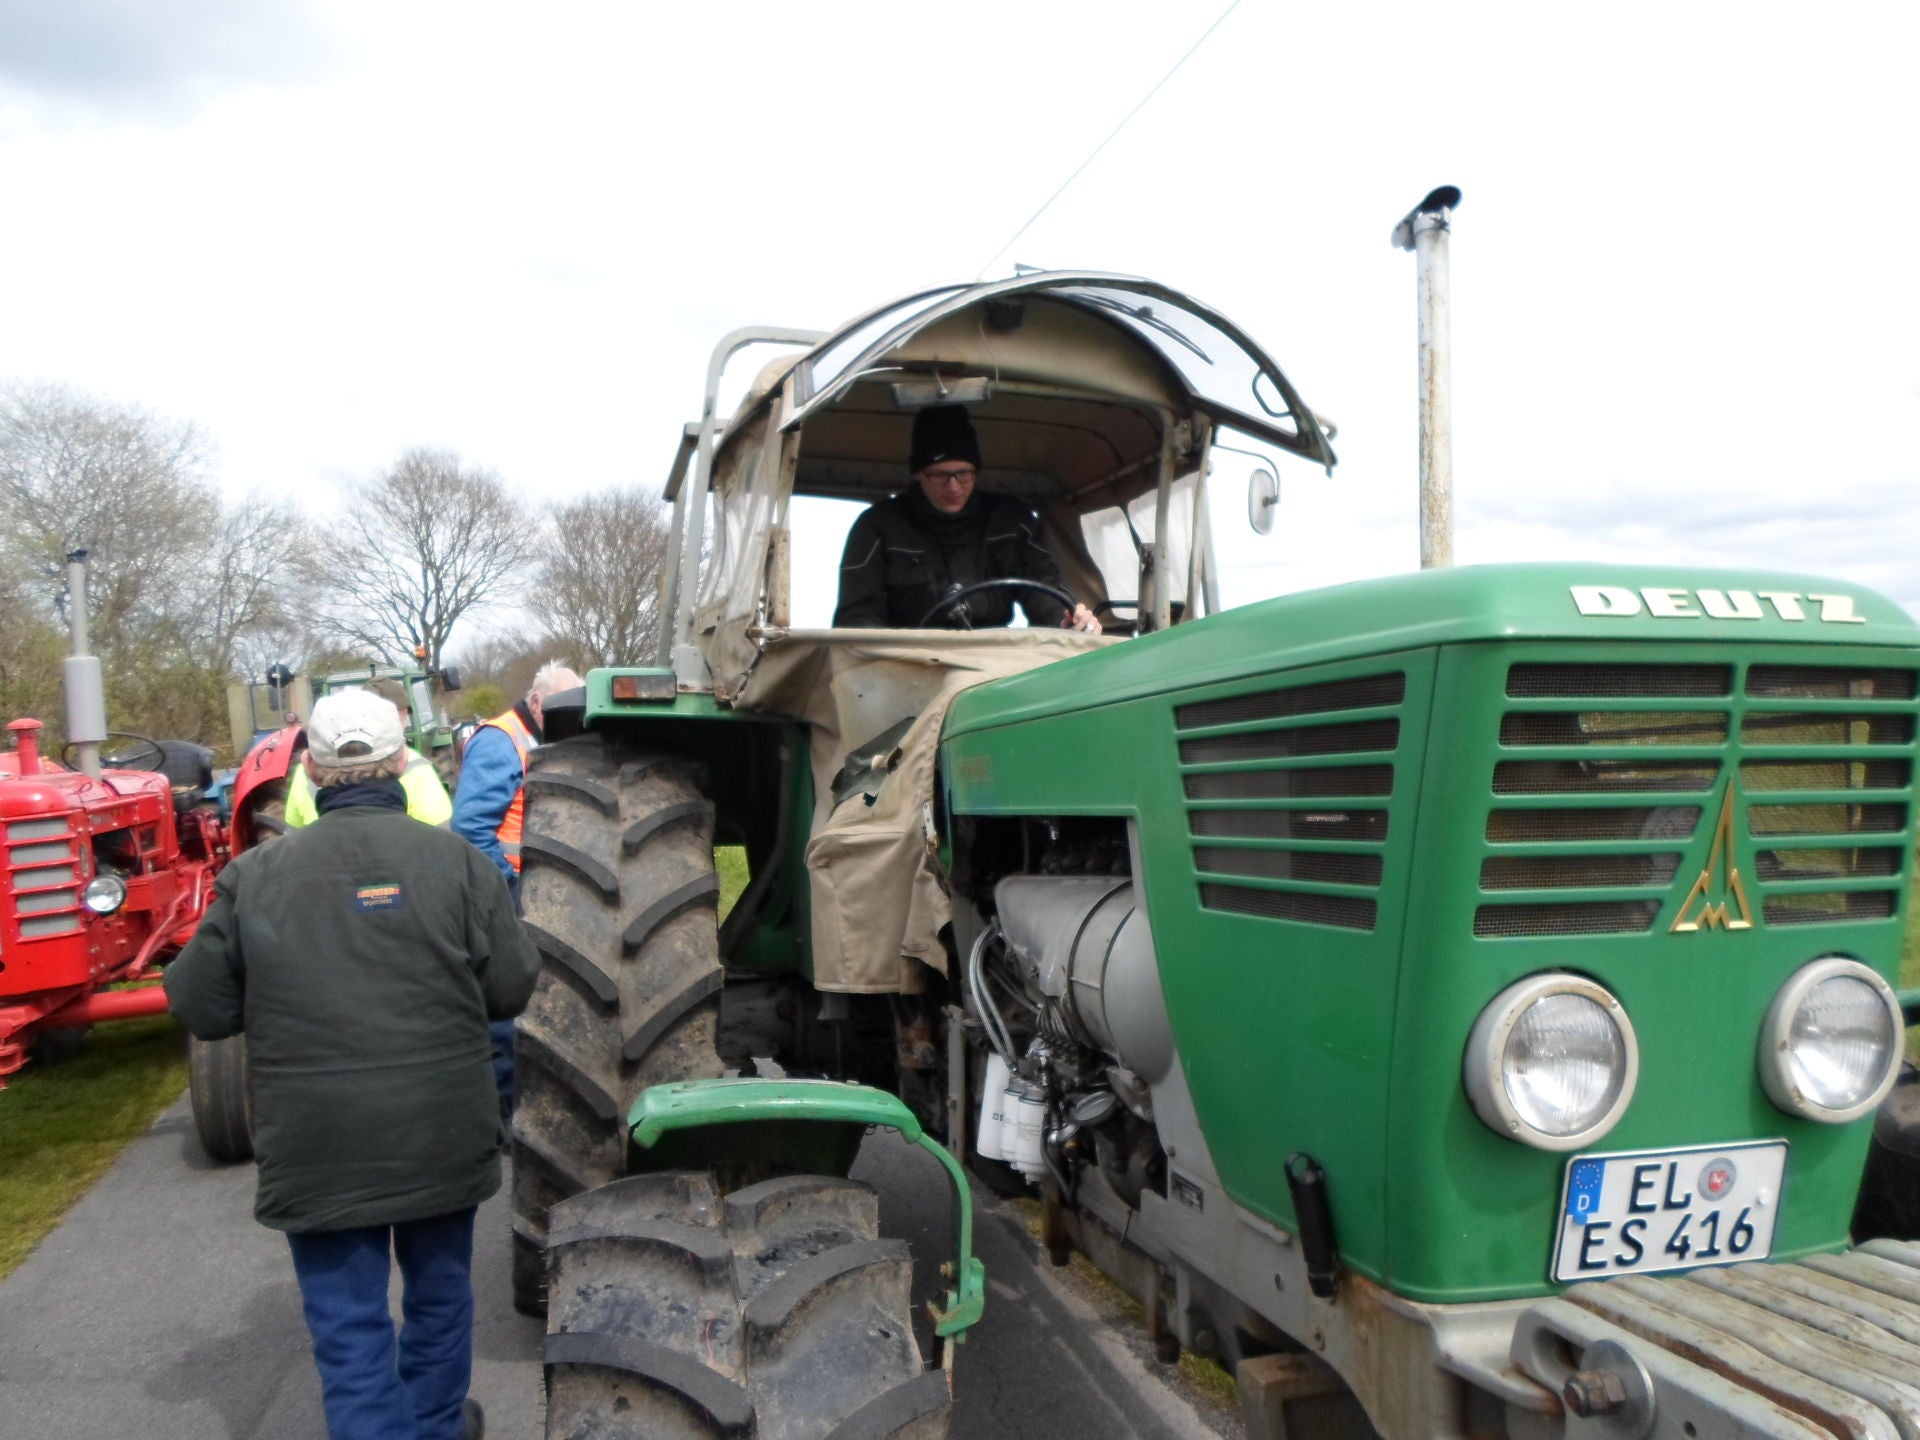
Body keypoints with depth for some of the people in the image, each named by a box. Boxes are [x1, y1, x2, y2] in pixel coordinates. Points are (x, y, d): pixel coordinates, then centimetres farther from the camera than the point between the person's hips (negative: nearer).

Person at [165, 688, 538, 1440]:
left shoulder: (256, 875, -7)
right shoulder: (456, 861, -9)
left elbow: (198, 1005, -1)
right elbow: (511, 990, -7)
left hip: (318, 1150, -1)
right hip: (441, 1138, 1)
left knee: (349, 1327, 11)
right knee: (439, 1290, 23)